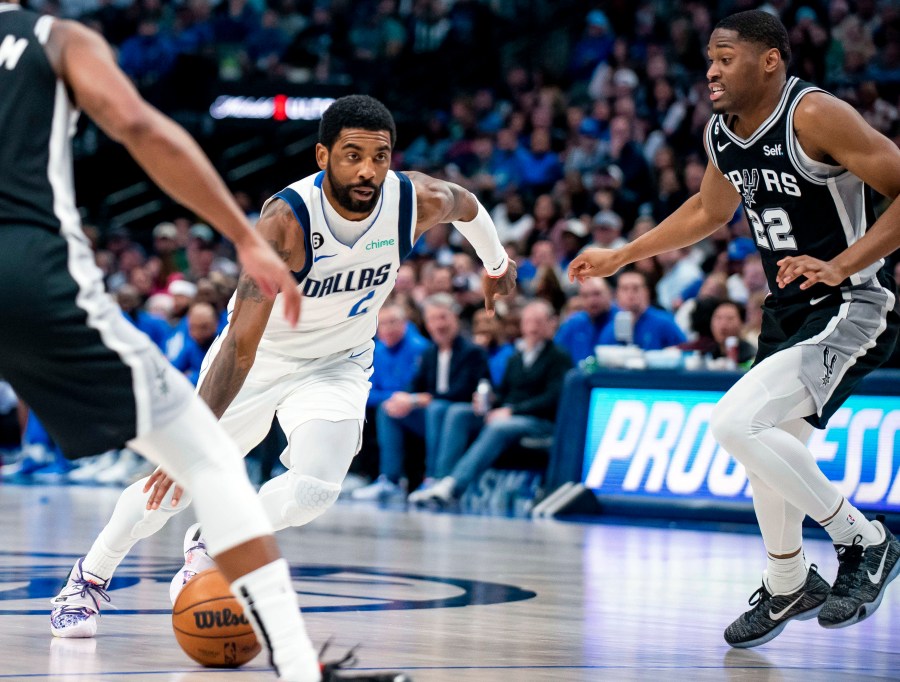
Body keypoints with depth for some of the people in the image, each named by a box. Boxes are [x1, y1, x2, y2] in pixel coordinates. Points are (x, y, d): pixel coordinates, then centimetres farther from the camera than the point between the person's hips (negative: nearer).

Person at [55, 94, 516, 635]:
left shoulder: (420, 201, -23)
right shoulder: (286, 220, -35)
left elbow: (466, 204, 4)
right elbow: (241, 344, -38)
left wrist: (497, 262, 24)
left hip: (338, 362, 2)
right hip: (261, 352, -2)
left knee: (314, 490, -21)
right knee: (174, 482, 1)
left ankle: (209, 546, 8)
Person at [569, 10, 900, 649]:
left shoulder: (815, 115, -20)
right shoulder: (721, 133, 5)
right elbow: (709, 210, 26)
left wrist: (840, 266, -29)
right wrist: (619, 258, 29)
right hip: (787, 311, 8)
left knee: (736, 423, -23)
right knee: (771, 457, 17)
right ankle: (787, 587, 42)